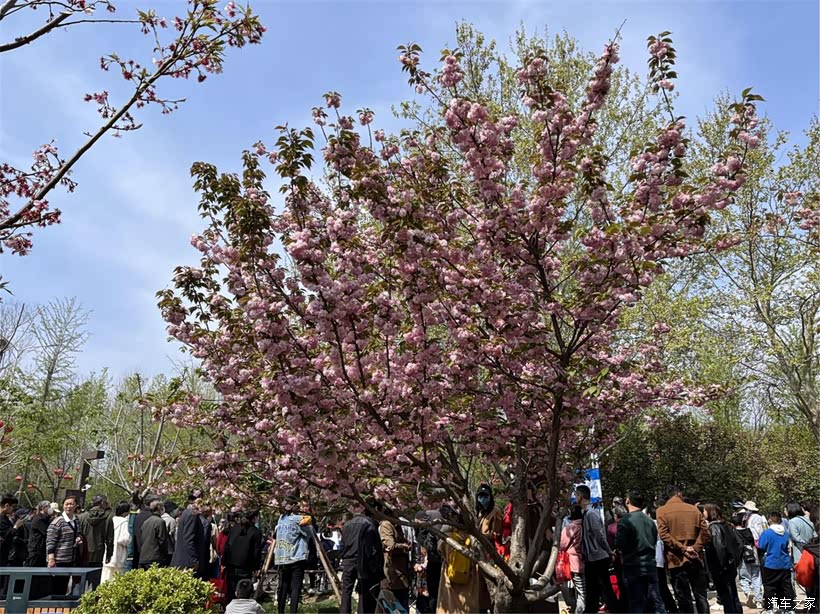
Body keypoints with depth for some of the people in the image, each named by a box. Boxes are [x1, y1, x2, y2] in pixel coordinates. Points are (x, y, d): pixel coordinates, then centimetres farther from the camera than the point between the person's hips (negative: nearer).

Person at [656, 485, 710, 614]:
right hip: (695, 559, 3)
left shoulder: (662, 511, -2)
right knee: (701, 596, 12)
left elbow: (663, 534, -14)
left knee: (684, 598, 2)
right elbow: (705, 531, -1)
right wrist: (695, 549, -5)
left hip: (677, 560, -3)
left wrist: (682, 548, -12)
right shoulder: (693, 509, 7)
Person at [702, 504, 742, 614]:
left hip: (720, 569, -8)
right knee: (733, 596, 16)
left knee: (726, 598, 0)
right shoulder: (725, 525, 9)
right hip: (731, 566, 8)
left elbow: (719, 548, -23)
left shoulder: (713, 527, -15)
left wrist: (721, 566, -17)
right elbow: (737, 544, 13)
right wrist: (735, 561, 16)